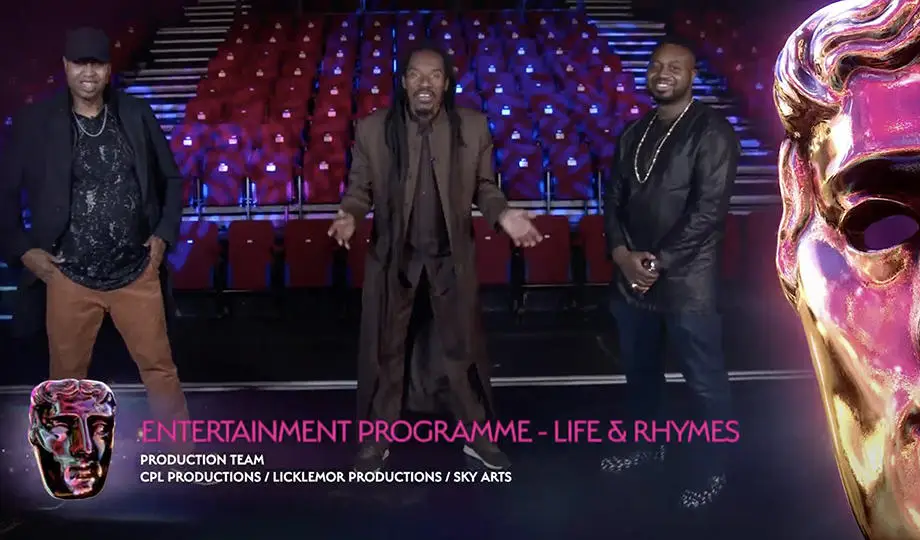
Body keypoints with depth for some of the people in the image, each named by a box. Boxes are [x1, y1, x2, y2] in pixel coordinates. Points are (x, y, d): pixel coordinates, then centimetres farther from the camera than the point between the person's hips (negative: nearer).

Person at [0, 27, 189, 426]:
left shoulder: (136, 115, 1)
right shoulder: (35, 122, -3)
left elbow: (171, 179, 10)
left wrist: (164, 234, 1)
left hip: (137, 272, 1)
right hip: (68, 276, 0)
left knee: (159, 366, 8)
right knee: (67, 375, 12)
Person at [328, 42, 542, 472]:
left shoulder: (474, 127, -5)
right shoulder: (372, 129, -7)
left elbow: (483, 186, 2)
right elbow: (360, 186, -1)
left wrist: (503, 214, -16)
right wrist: (349, 215, -21)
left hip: (452, 256, 1)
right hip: (392, 255, 0)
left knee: (464, 348, 13)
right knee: (383, 351, 12)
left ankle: (476, 436, 31)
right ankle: (377, 440, 29)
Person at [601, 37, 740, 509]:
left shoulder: (712, 132, -9)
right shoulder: (635, 132, 13)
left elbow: (708, 210, -16)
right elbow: (614, 196, 9)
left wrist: (658, 262, -15)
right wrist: (622, 253, -7)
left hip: (686, 281, -6)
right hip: (632, 275, 7)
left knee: (705, 381, 4)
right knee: (639, 369, 19)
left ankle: (713, 469, 21)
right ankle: (648, 444, 39)